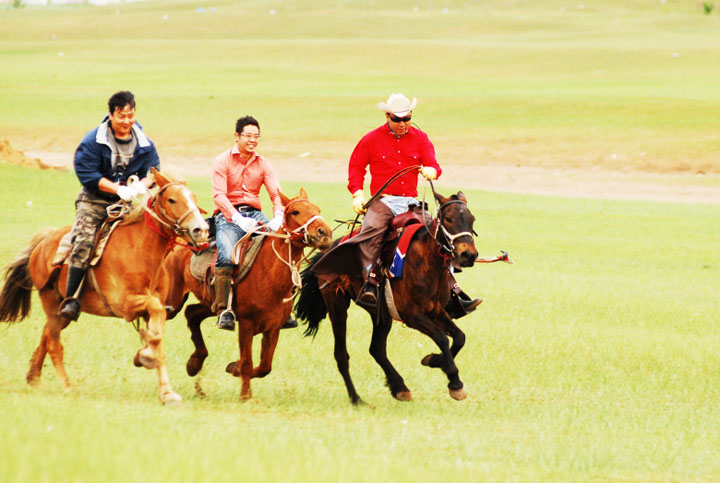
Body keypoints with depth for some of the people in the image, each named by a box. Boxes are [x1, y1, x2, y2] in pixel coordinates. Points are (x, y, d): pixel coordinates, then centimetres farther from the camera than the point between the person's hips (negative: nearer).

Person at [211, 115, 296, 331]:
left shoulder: (263, 164, 12)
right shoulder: (223, 161, -1)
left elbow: (276, 193, 1)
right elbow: (219, 195, -12)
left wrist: (278, 217, -21)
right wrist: (238, 219, -27)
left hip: (254, 214, 4)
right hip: (228, 216, -4)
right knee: (227, 256, -32)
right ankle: (224, 309, -23)